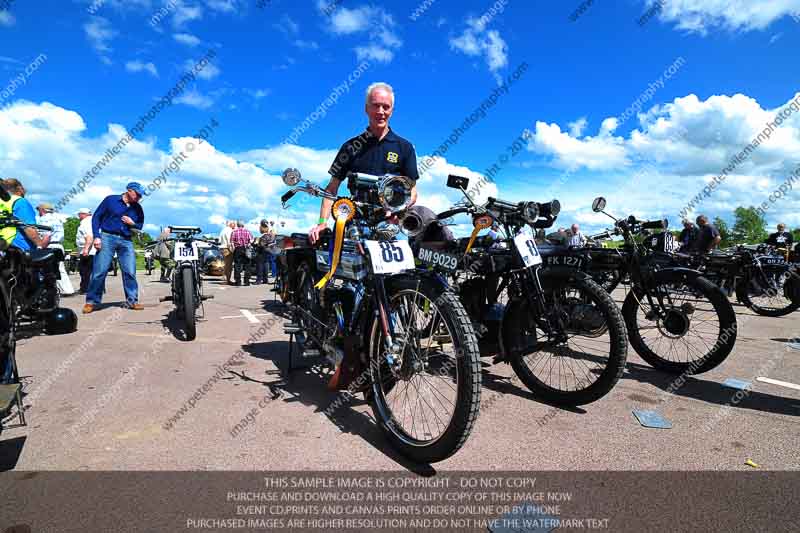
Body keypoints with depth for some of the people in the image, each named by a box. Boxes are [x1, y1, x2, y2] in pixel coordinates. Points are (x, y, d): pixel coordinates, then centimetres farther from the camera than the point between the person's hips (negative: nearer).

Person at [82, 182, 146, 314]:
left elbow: (140, 226, 19)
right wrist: (96, 237, -6)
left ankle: (132, 300, 6)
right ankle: (91, 301, 5)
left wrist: (132, 223, -4)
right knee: (99, 271, -6)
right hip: (107, 238, -3)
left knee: (130, 272, -2)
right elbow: (96, 217, 2)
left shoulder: (138, 209, 11)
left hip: (126, 241, 3)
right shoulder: (110, 200, 1)